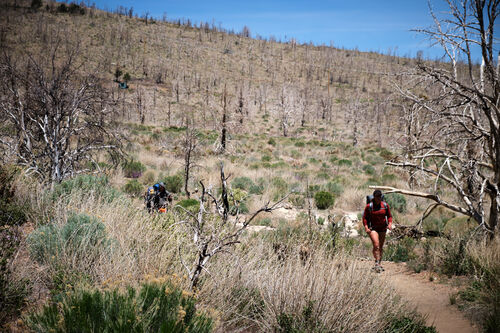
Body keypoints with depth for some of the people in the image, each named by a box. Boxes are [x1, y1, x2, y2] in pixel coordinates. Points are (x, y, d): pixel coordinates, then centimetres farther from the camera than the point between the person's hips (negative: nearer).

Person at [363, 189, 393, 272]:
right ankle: (377, 264, -19)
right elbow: (364, 218, -1)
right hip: (373, 228, -4)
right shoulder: (369, 206, -7)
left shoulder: (385, 205, 1)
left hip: (382, 228, 4)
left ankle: (379, 264, 24)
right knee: (376, 245, -20)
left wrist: (390, 224, -7)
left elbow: (389, 216, 10)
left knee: (381, 247, 11)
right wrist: (366, 227, -13)